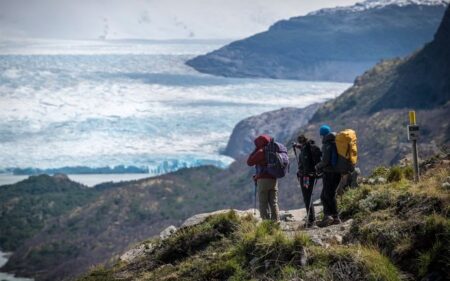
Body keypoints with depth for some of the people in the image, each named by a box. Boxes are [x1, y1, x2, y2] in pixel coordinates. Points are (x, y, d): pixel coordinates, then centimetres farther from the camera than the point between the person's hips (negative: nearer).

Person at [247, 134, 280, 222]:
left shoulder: (261, 152, -9)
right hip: (274, 180, 7)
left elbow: (249, 162, -2)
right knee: (274, 203, 10)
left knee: (263, 203, -4)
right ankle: (276, 221, 5)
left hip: (263, 180, -7)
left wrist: (255, 150, 4)